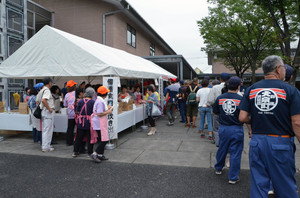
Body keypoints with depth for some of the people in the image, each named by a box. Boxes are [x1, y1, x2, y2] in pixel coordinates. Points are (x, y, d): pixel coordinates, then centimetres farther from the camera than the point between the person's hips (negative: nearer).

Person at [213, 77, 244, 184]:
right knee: (235, 153, 6)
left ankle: (218, 168, 41)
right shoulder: (241, 99, -13)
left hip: (223, 128, 4)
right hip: (236, 129, -3)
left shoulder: (220, 98, -3)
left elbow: (215, 112, 7)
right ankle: (233, 177, 14)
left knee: (222, 149, 21)